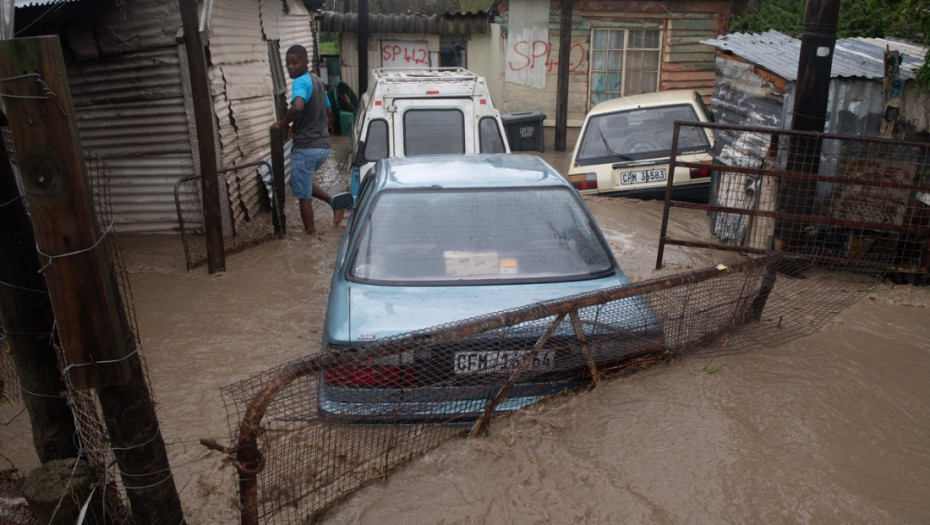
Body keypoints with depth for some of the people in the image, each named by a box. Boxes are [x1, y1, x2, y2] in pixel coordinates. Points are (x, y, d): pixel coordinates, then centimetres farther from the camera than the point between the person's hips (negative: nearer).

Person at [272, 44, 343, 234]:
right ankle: (335, 202, 9)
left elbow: (297, 106, -36)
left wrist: (282, 123, -19)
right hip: (323, 145, 9)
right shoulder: (317, 81, 14)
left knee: (303, 195, 3)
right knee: (301, 183, 25)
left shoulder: (300, 82, -14)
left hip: (306, 147, -9)